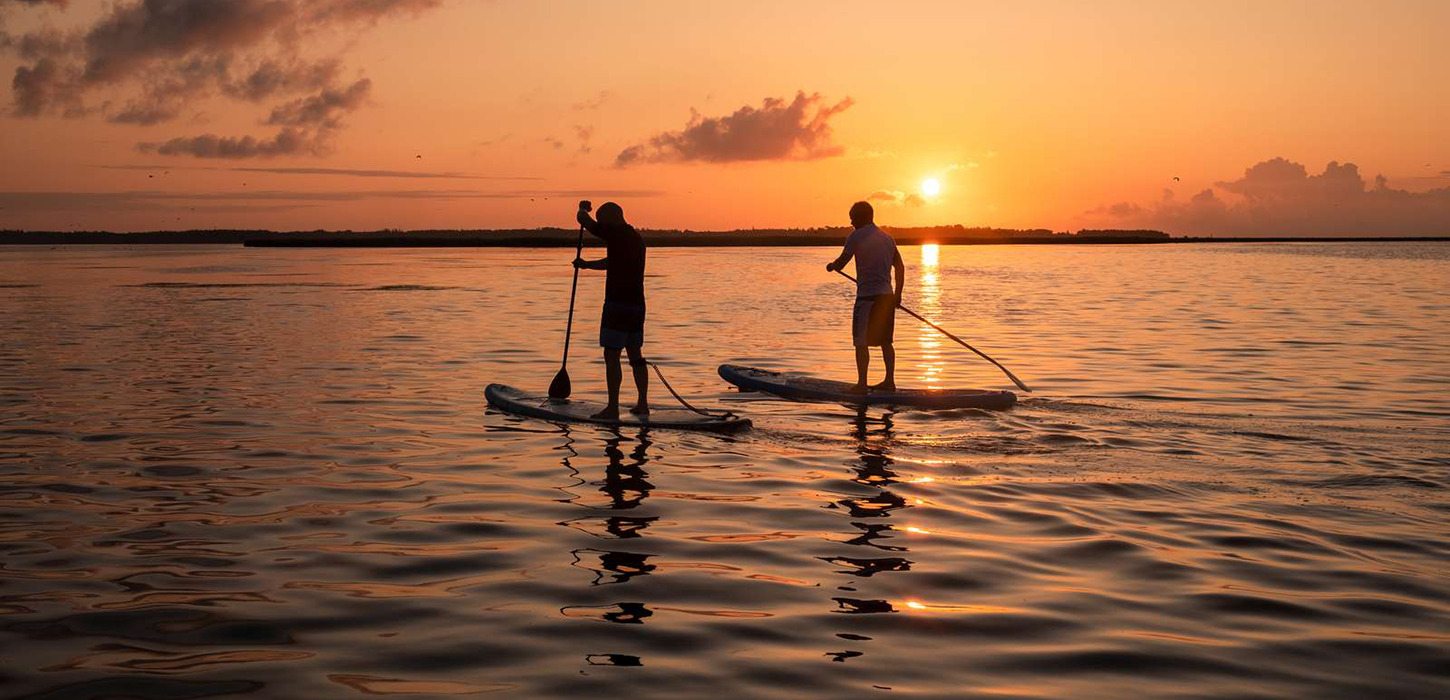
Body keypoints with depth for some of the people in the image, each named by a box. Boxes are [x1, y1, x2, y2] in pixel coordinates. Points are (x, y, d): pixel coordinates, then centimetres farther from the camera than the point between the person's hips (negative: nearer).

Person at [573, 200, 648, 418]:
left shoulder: (616, 234, -11)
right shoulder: (636, 238, 17)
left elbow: (583, 220, -6)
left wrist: (583, 208, 15)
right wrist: (586, 264, 32)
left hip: (618, 304, -9)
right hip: (637, 304, 9)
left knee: (611, 355, -5)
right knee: (635, 354, 14)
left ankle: (613, 408, -5)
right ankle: (643, 404, 15)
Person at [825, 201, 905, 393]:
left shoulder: (856, 237, -8)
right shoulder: (888, 237, 13)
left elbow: (841, 264, -5)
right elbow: (900, 266, 16)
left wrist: (831, 266, 18)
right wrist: (898, 294, 22)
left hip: (867, 296, -7)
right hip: (887, 296, 7)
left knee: (861, 341, -2)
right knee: (885, 341, 15)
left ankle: (861, 384, -6)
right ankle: (889, 381, 17)